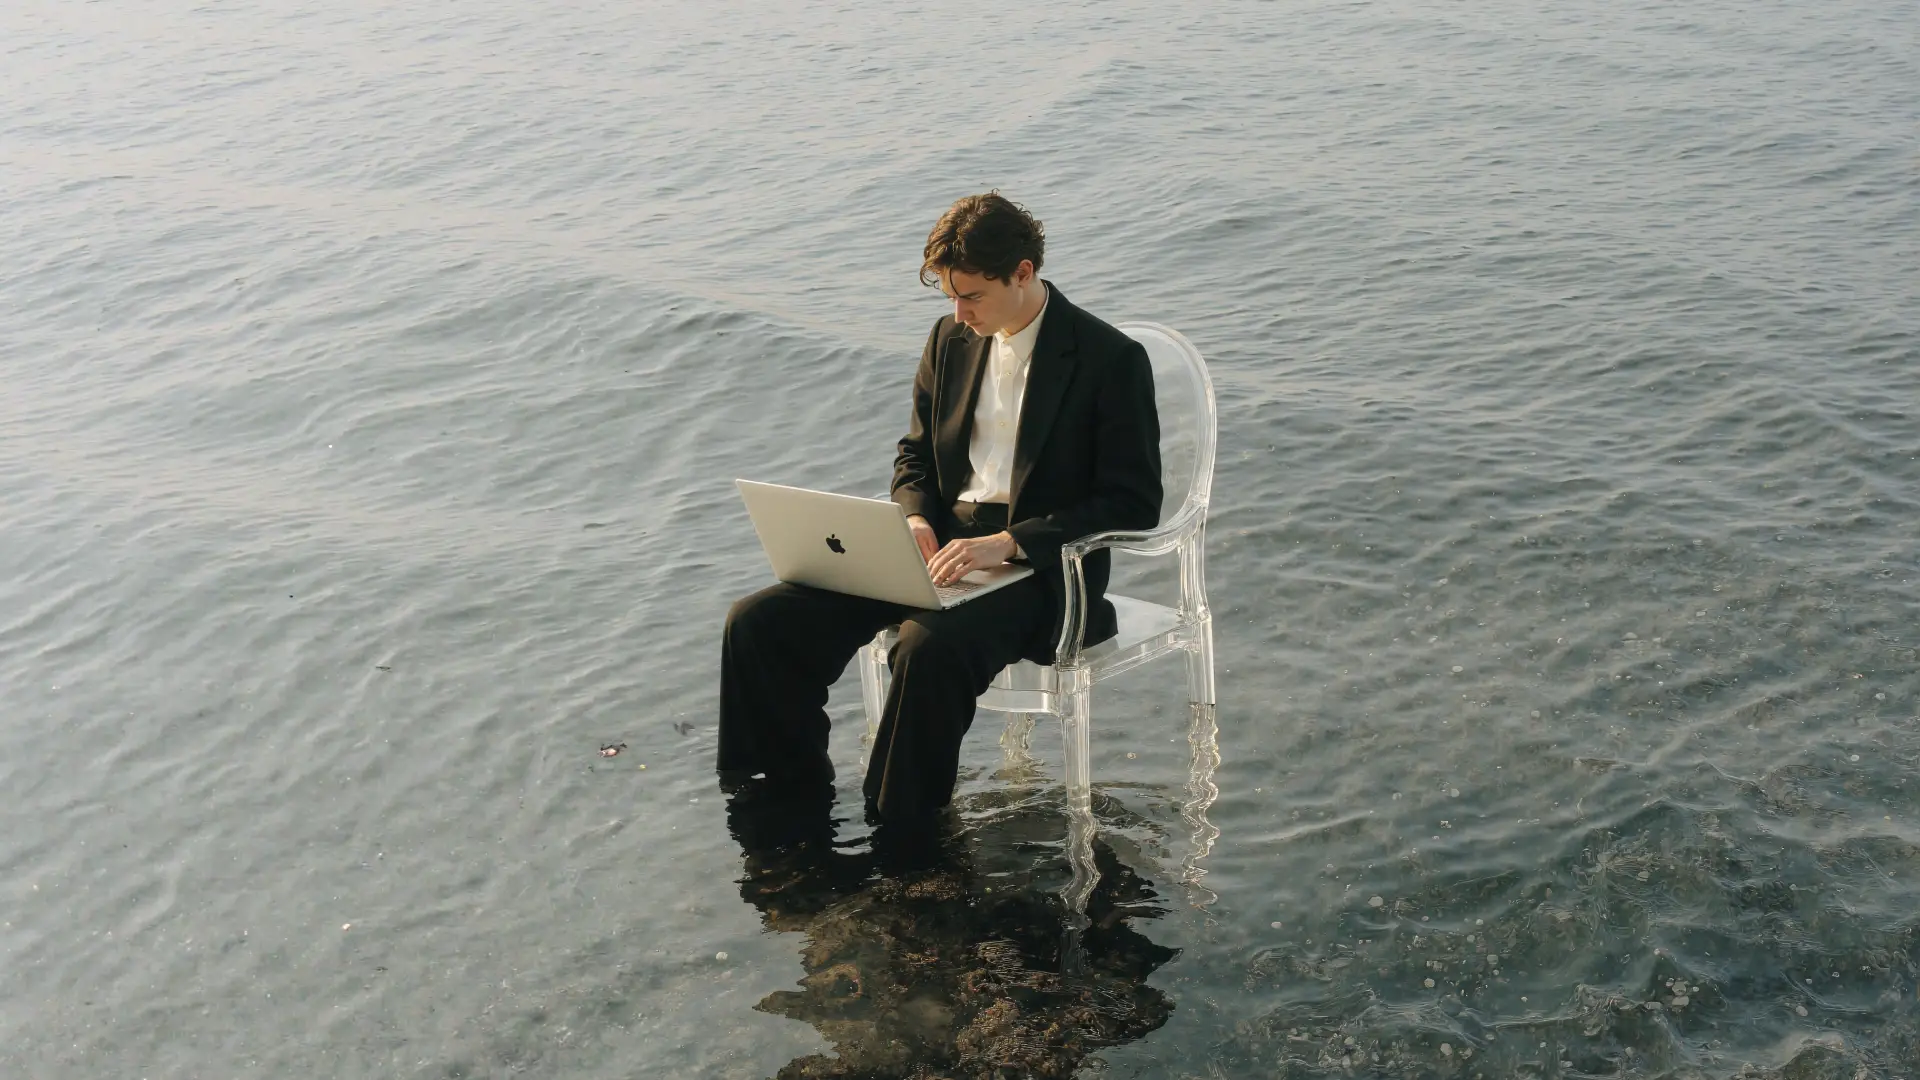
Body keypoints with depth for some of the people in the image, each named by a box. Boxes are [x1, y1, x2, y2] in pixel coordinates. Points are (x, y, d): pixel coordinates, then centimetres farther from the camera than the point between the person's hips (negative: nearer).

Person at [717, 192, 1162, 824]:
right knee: (758, 623, -10)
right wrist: (915, 518, -2)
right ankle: (798, 796, 4)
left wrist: (1009, 542, -20)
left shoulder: (1111, 360, -7)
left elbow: (1134, 504, -11)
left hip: (1041, 565, -6)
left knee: (931, 647, -38)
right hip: (942, 546, 6)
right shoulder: (950, 341, 12)